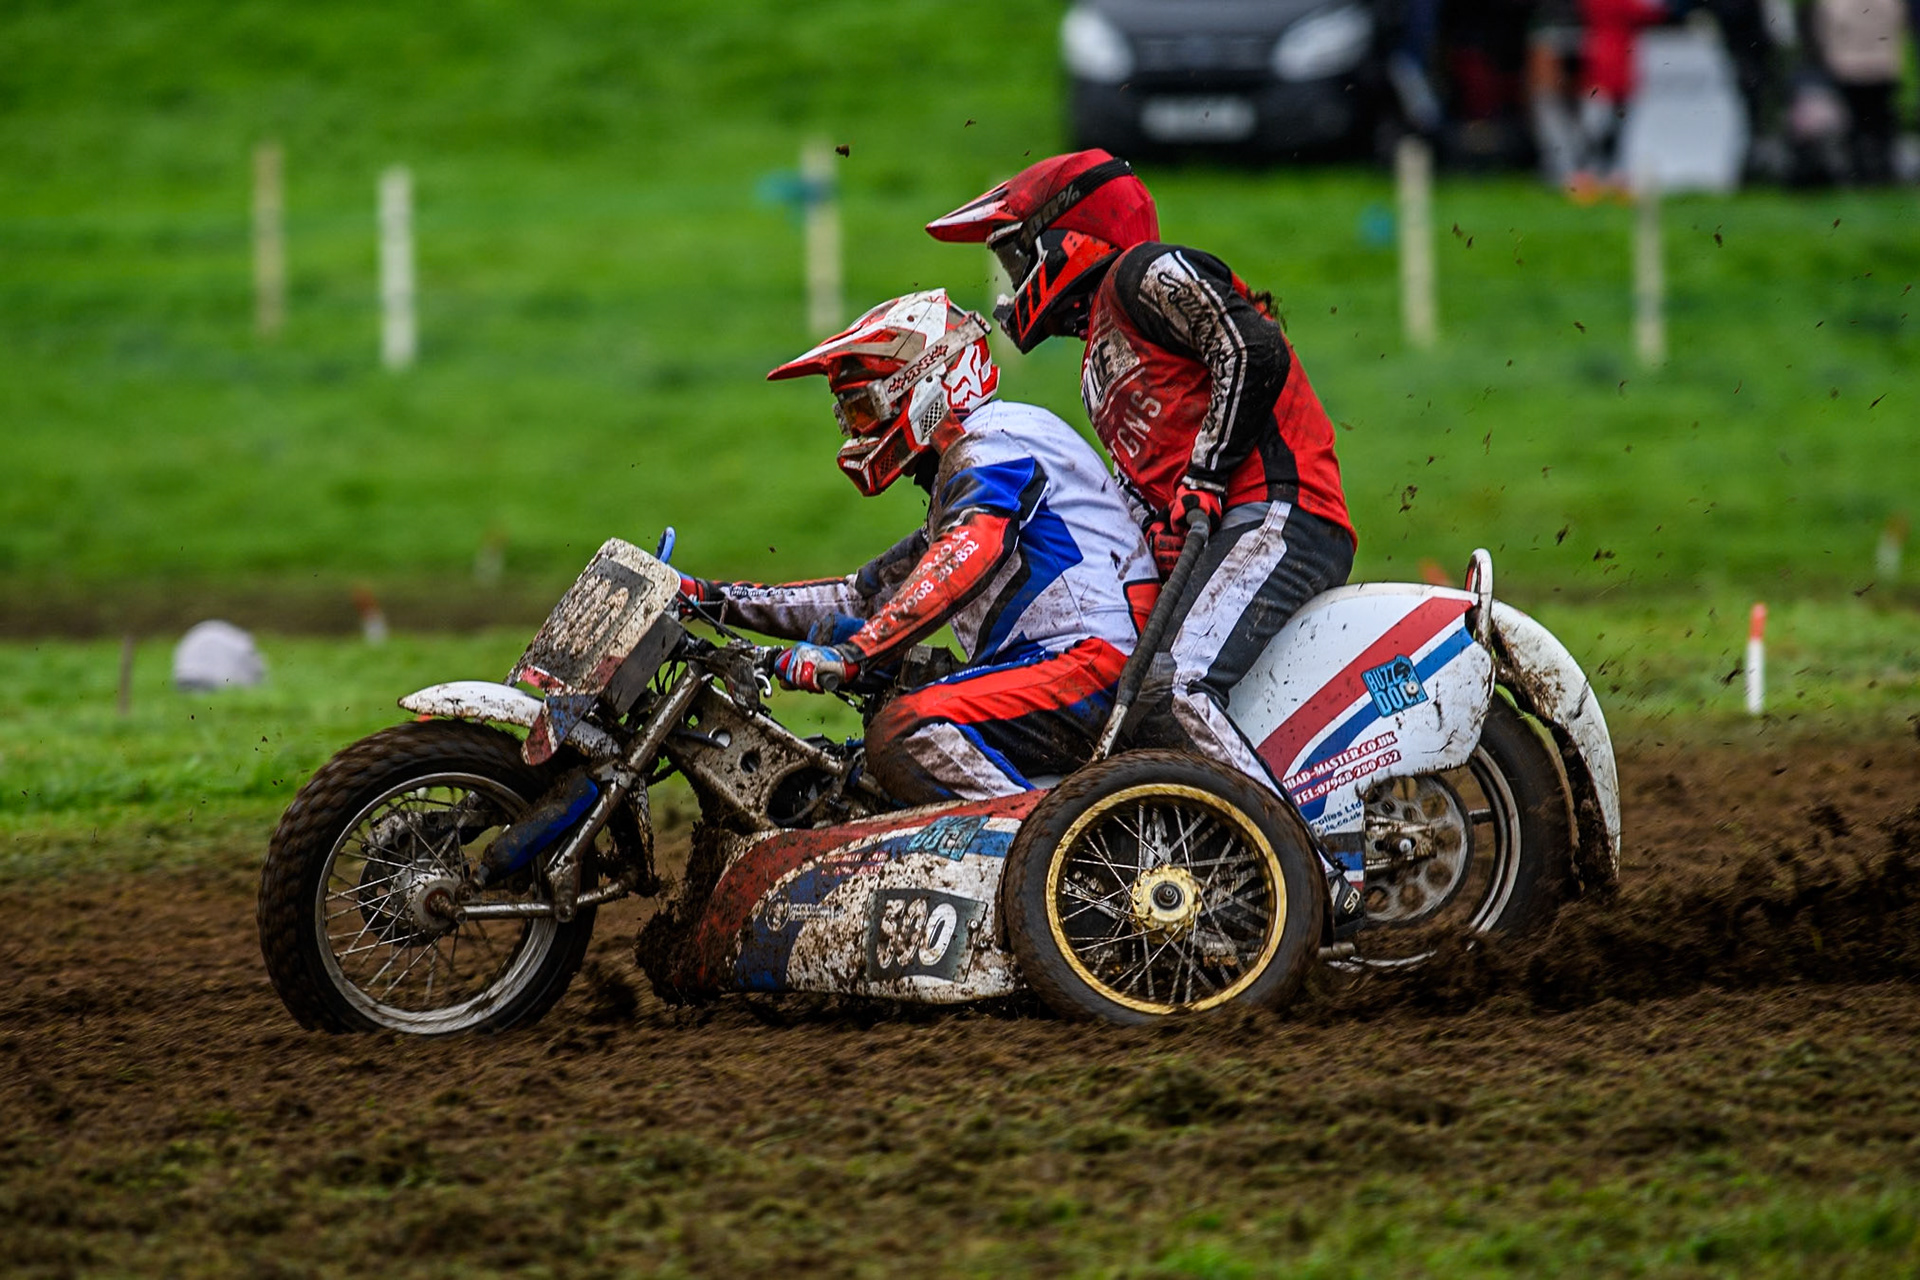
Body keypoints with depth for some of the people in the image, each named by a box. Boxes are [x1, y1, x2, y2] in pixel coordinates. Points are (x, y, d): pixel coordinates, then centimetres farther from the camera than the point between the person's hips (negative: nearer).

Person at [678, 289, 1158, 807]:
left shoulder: (993, 442, -5)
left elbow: (968, 556, -24)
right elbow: (867, 597, 31)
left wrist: (852, 653, -32)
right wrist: (716, 600, 24)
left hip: (1090, 664, -11)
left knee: (905, 733, -28)